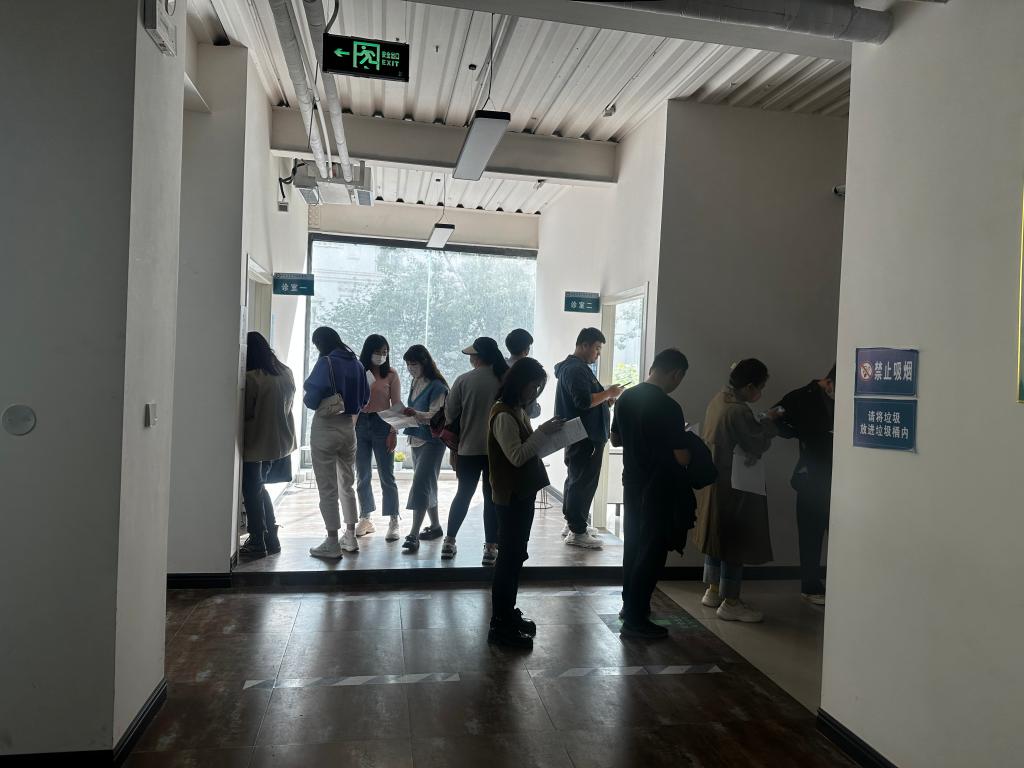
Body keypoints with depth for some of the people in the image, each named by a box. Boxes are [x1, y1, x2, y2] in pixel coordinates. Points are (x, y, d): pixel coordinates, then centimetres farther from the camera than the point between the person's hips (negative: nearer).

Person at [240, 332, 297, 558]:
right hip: (279, 440, 7)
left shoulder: (251, 378, -20)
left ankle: (258, 543, 12)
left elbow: (245, 412, -13)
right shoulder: (286, 373, 2)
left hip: (256, 442, -7)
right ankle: (271, 538, 24)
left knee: (252, 492, 6)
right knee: (260, 488, 20)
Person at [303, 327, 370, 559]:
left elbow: (312, 399, -17)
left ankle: (332, 545, 6)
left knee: (328, 488, 1)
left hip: (325, 428, -6)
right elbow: (364, 398, 12)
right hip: (348, 427, 6)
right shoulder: (356, 363, 6)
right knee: (347, 484, 18)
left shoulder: (326, 363, -13)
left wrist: (305, 398, 4)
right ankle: (350, 538, 24)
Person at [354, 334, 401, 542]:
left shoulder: (391, 374, 0)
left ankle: (393, 522, 5)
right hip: (360, 424, 3)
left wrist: (393, 432, -9)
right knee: (362, 476, 10)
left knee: (387, 475, -1)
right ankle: (365, 519, 21)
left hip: (382, 425, -3)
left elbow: (396, 406, -1)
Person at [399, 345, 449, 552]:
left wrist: (416, 414, -32)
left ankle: (413, 535, -12)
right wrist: (405, 414, 4)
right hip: (417, 438, 9)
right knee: (426, 484, 15)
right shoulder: (415, 382, 10)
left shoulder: (437, 386, -14)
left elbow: (436, 416, -19)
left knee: (420, 484, -12)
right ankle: (435, 526, 28)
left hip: (432, 440, -9)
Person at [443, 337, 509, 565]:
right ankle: (490, 548, 7)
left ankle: (449, 543, 20)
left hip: (468, 448, 1)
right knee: (492, 497, 6)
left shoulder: (464, 380, -6)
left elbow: (450, 415, 0)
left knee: (463, 494, 15)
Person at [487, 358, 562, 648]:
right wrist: (543, 432, -22)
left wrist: (546, 436, 3)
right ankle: (500, 626, 7)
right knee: (509, 558, -3)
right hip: (511, 496, -10)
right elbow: (516, 456, -23)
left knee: (515, 556, 17)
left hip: (523, 493, 10)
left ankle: (508, 613, 30)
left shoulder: (518, 410, 12)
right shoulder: (504, 415, -18)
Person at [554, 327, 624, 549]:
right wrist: (609, 393, -15)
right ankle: (577, 532, -1)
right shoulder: (575, 369, -16)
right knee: (584, 482, -6)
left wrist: (605, 400, 10)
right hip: (584, 437, -11)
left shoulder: (577, 367, 18)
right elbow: (584, 401, -26)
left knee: (576, 479, 17)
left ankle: (573, 523, 28)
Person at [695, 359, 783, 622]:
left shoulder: (719, 398, 4)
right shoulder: (739, 411, -24)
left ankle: (713, 591, 30)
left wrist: (764, 422, 2)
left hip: (715, 480, 10)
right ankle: (731, 603, 9)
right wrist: (770, 422, -3)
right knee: (736, 540, 0)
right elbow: (757, 445, -18)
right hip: (735, 485, -10)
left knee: (718, 535, 19)